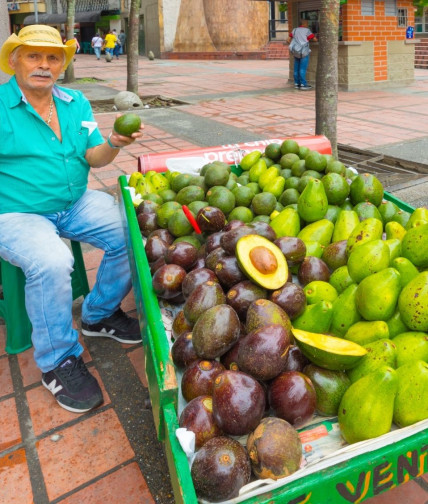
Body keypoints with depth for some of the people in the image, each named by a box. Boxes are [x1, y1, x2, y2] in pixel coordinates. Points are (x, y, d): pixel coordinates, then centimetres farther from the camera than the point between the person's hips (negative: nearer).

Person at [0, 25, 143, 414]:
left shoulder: (76, 103, 11)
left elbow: (93, 157, 3)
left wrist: (113, 144, -17)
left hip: (76, 204, 6)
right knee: (51, 263, -33)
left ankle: (99, 315, 10)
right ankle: (58, 360, -9)